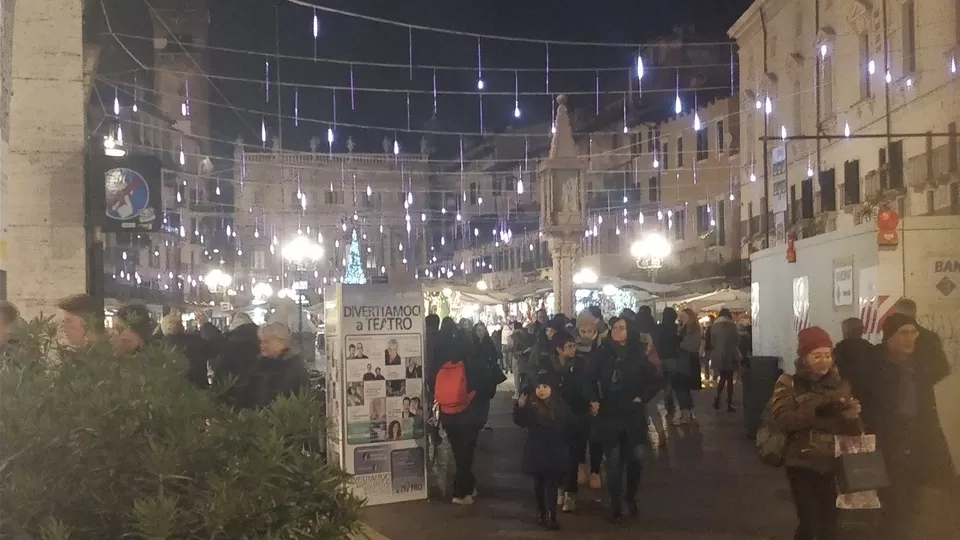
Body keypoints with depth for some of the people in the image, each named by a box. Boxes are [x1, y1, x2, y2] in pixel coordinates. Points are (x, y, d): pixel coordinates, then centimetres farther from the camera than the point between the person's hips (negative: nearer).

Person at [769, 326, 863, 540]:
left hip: (833, 464, 3)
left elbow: (853, 428, 7)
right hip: (802, 464, -3)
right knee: (809, 523, -7)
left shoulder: (840, 384, 7)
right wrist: (814, 412, -28)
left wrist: (852, 415, -16)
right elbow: (780, 419, -17)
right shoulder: (789, 384, -3)